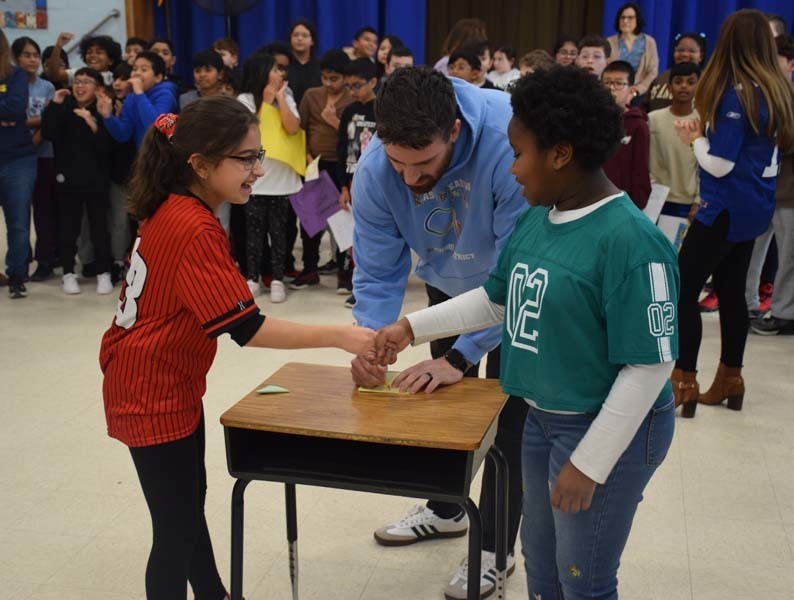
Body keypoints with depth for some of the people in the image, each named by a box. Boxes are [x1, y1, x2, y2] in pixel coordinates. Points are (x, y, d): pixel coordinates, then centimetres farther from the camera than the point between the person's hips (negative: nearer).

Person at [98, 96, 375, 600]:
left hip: (169, 382, 10)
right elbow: (247, 328, -28)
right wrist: (340, 337, -28)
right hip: (153, 393, -10)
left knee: (190, 502, 23)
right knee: (177, 528, 0)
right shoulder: (194, 229, -26)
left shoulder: (175, 211, 3)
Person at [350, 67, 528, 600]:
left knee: (507, 409, -2)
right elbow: (379, 272, -20)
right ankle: (447, 509, 41)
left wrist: (461, 356, -41)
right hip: (449, 285, 5)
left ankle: (495, 545, 17)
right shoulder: (375, 170, -28)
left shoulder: (510, 147, -42)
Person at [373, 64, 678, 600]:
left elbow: (649, 366, -24)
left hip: (608, 430, -8)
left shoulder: (629, 240, -25)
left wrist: (588, 464, -21)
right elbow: (495, 299, 14)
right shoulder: (537, 219, 0)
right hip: (542, 418, 8)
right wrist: (412, 327, 10)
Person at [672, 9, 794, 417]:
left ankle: (685, 383, 1)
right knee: (732, 291, 15)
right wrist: (707, 135, 7)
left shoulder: (736, 94, -19)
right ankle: (730, 381, 23)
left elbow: (719, 164, -19)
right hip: (754, 206, 9)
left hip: (727, 209, -9)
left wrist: (695, 139, -1)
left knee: (682, 291, -2)